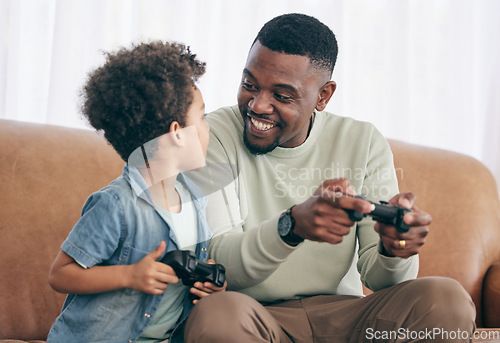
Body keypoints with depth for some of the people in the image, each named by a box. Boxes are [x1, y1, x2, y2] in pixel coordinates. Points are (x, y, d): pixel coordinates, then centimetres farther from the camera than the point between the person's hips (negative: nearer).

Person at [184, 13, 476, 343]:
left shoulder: (363, 142, 2)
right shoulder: (216, 135, -6)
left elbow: (378, 277, -2)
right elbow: (217, 264, -17)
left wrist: (394, 249, -28)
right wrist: (293, 224, -36)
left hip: (344, 315, 3)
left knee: (448, 298, -23)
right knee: (217, 314, -38)